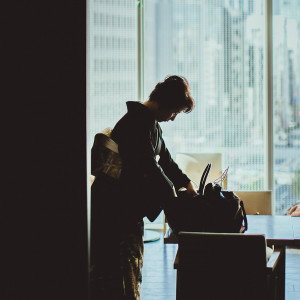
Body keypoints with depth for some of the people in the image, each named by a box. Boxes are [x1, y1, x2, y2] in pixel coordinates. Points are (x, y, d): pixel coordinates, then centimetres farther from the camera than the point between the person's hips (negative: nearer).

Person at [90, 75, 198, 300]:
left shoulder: (152, 124, 15)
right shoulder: (138, 122, -19)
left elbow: (164, 158, 26)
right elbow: (148, 166, -23)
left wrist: (185, 182, 16)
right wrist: (170, 192, -10)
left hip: (130, 209, 11)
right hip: (115, 210, -11)